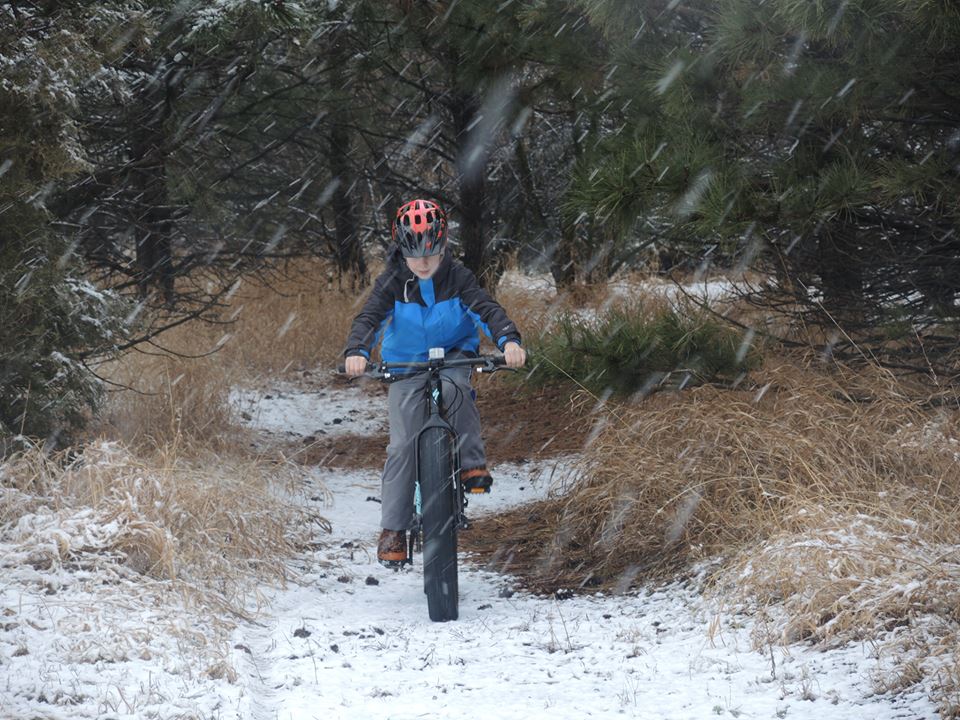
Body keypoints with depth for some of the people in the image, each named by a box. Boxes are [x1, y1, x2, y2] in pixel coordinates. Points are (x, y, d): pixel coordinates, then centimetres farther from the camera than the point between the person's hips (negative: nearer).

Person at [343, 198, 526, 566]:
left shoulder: (457, 278, -15)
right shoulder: (392, 281, -14)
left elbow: (487, 309, -26)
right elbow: (369, 317, -26)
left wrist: (509, 340, -47)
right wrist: (356, 351, -48)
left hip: (453, 355, 0)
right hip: (405, 365, 0)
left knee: (454, 387, -37)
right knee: (403, 444, -10)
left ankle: (472, 463, -20)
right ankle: (393, 528, -4)